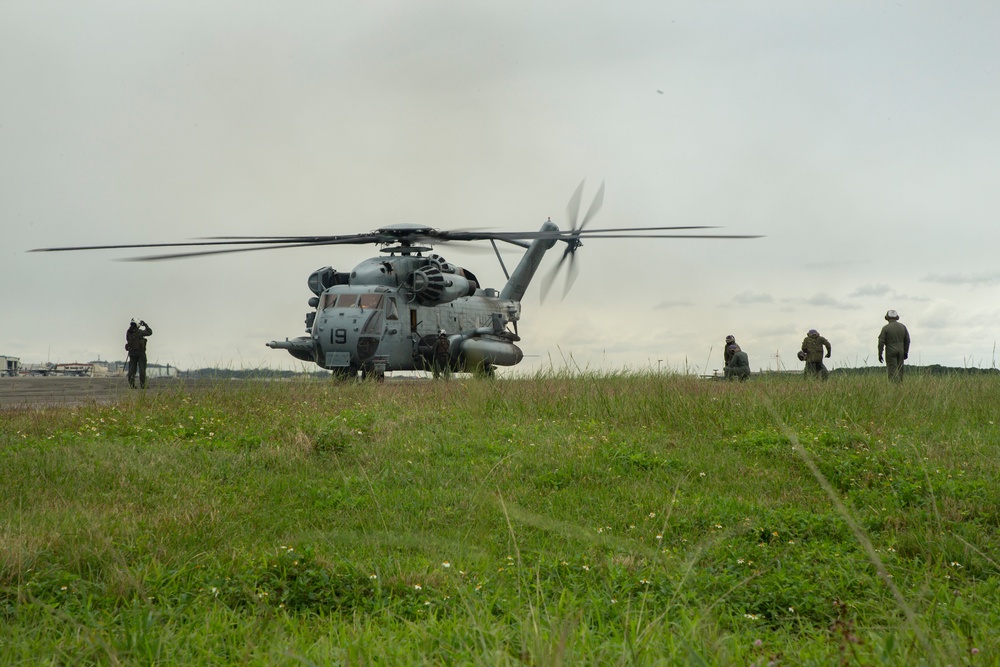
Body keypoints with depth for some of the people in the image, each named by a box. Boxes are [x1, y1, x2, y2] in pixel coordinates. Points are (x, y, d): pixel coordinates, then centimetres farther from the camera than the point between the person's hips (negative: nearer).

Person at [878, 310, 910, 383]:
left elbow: (881, 342, -10)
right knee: (899, 371, 12)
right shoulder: (902, 326, 5)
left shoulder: (885, 328, -9)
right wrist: (906, 352, 17)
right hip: (901, 351, 5)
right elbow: (907, 340, 9)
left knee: (892, 372, -6)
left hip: (890, 351, -5)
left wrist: (880, 354, -4)